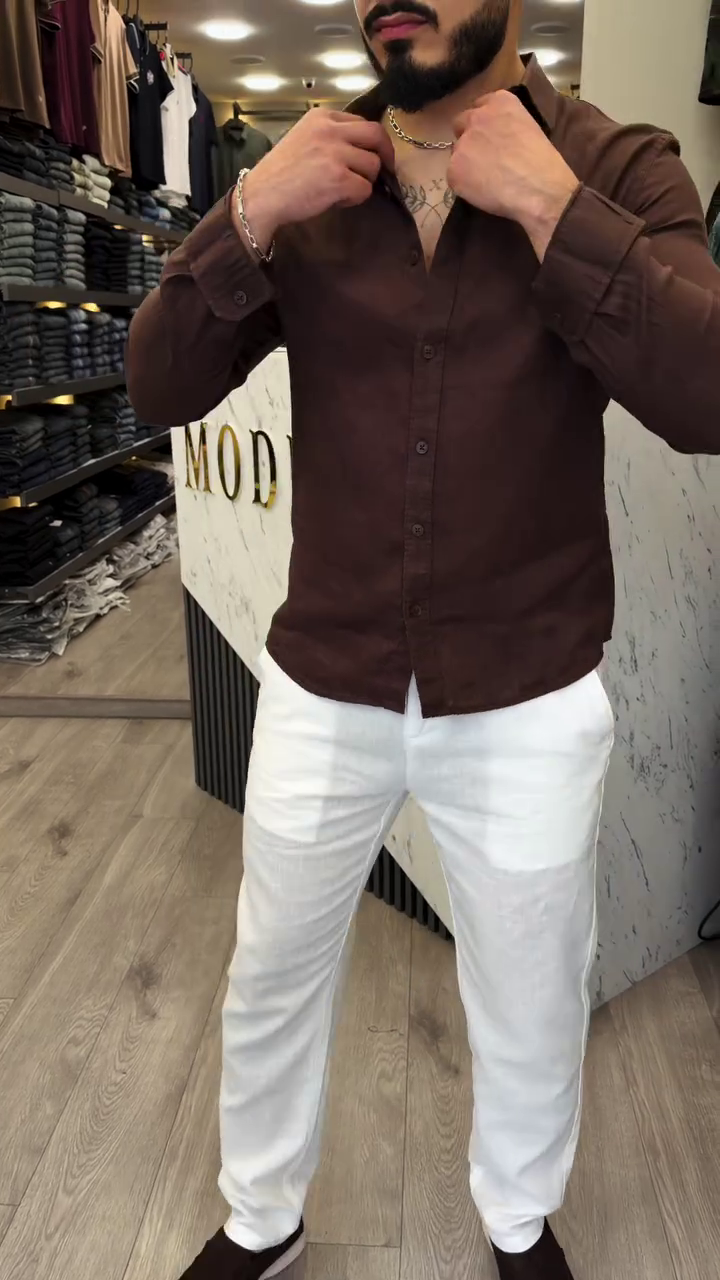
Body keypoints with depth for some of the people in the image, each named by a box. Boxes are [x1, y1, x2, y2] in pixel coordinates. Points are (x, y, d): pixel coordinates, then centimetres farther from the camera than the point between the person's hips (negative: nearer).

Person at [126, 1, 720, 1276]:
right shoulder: (306, 180, 2)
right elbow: (159, 389, -2)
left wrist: (549, 203, -22)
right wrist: (249, 215, -15)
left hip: (528, 704, -1)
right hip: (321, 690, 2)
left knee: (530, 1012, 19)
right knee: (270, 979, 20)